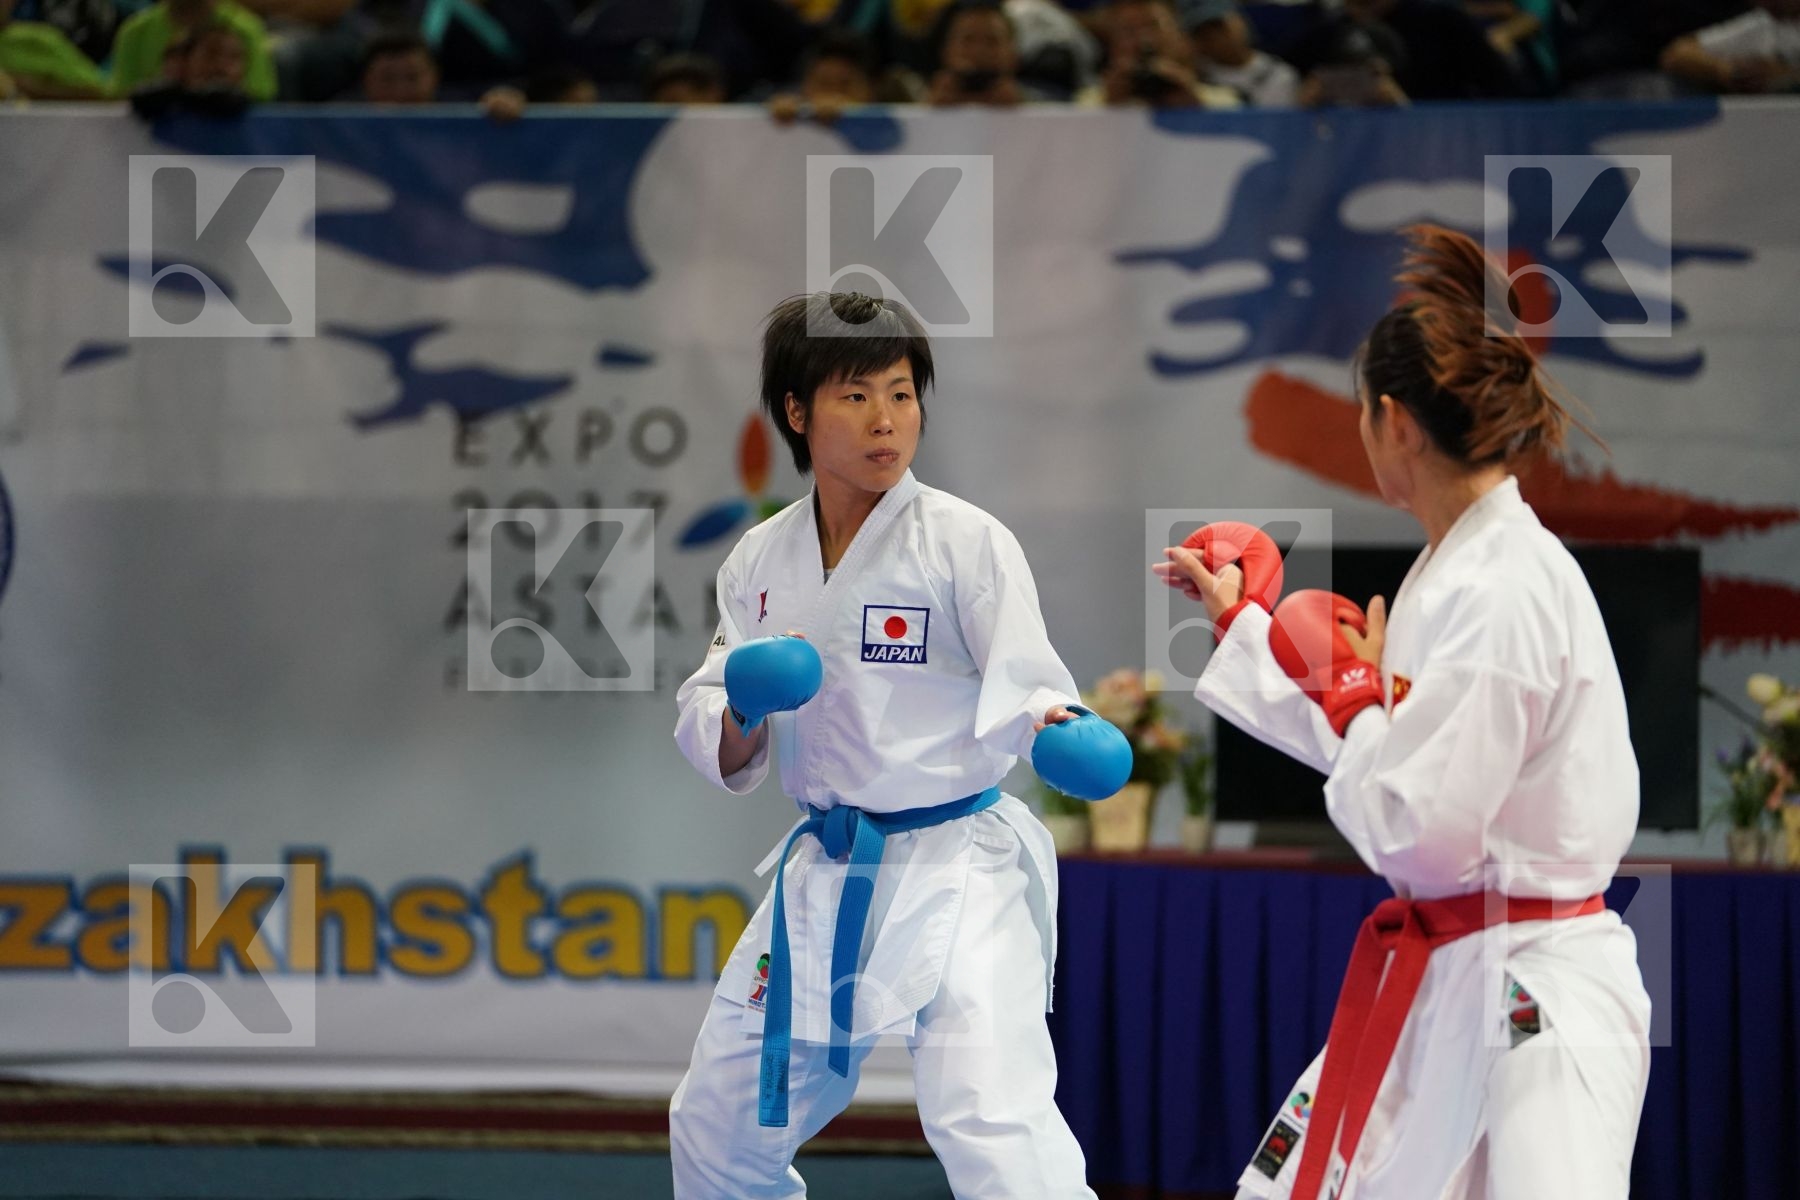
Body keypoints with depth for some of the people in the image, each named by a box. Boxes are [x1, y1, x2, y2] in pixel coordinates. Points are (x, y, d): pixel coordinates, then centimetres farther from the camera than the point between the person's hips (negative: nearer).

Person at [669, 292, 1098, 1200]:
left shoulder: (964, 540, -10)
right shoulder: (762, 561, 4)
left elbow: (1024, 689, -16)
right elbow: (719, 750, 6)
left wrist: (1058, 729, -38)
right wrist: (744, 711, -16)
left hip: (955, 875, -6)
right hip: (825, 877, 6)